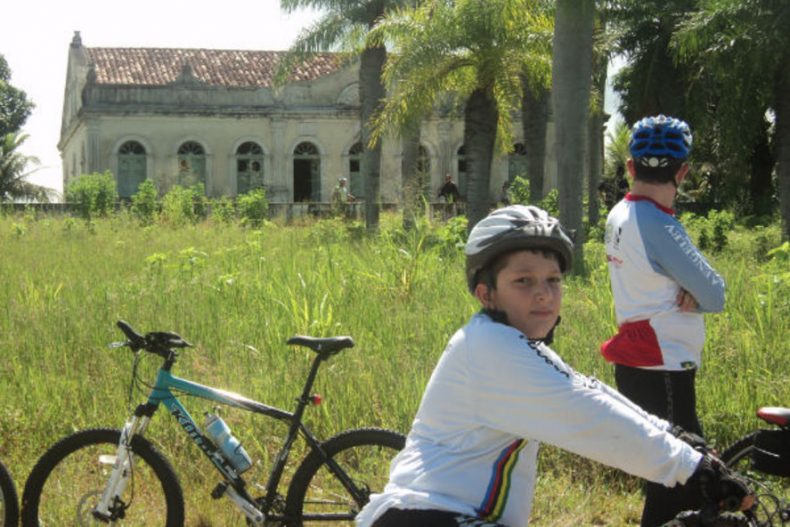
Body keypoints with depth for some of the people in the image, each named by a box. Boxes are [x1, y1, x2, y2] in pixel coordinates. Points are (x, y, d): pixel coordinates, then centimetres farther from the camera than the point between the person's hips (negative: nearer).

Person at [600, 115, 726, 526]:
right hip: (662, 371, -9)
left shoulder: (620, 215, 8)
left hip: (636, 364, 9)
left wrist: (687, 293, -11)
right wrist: (696, 295, 2)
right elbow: (715, 296, -16)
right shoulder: (658, 226, -20)